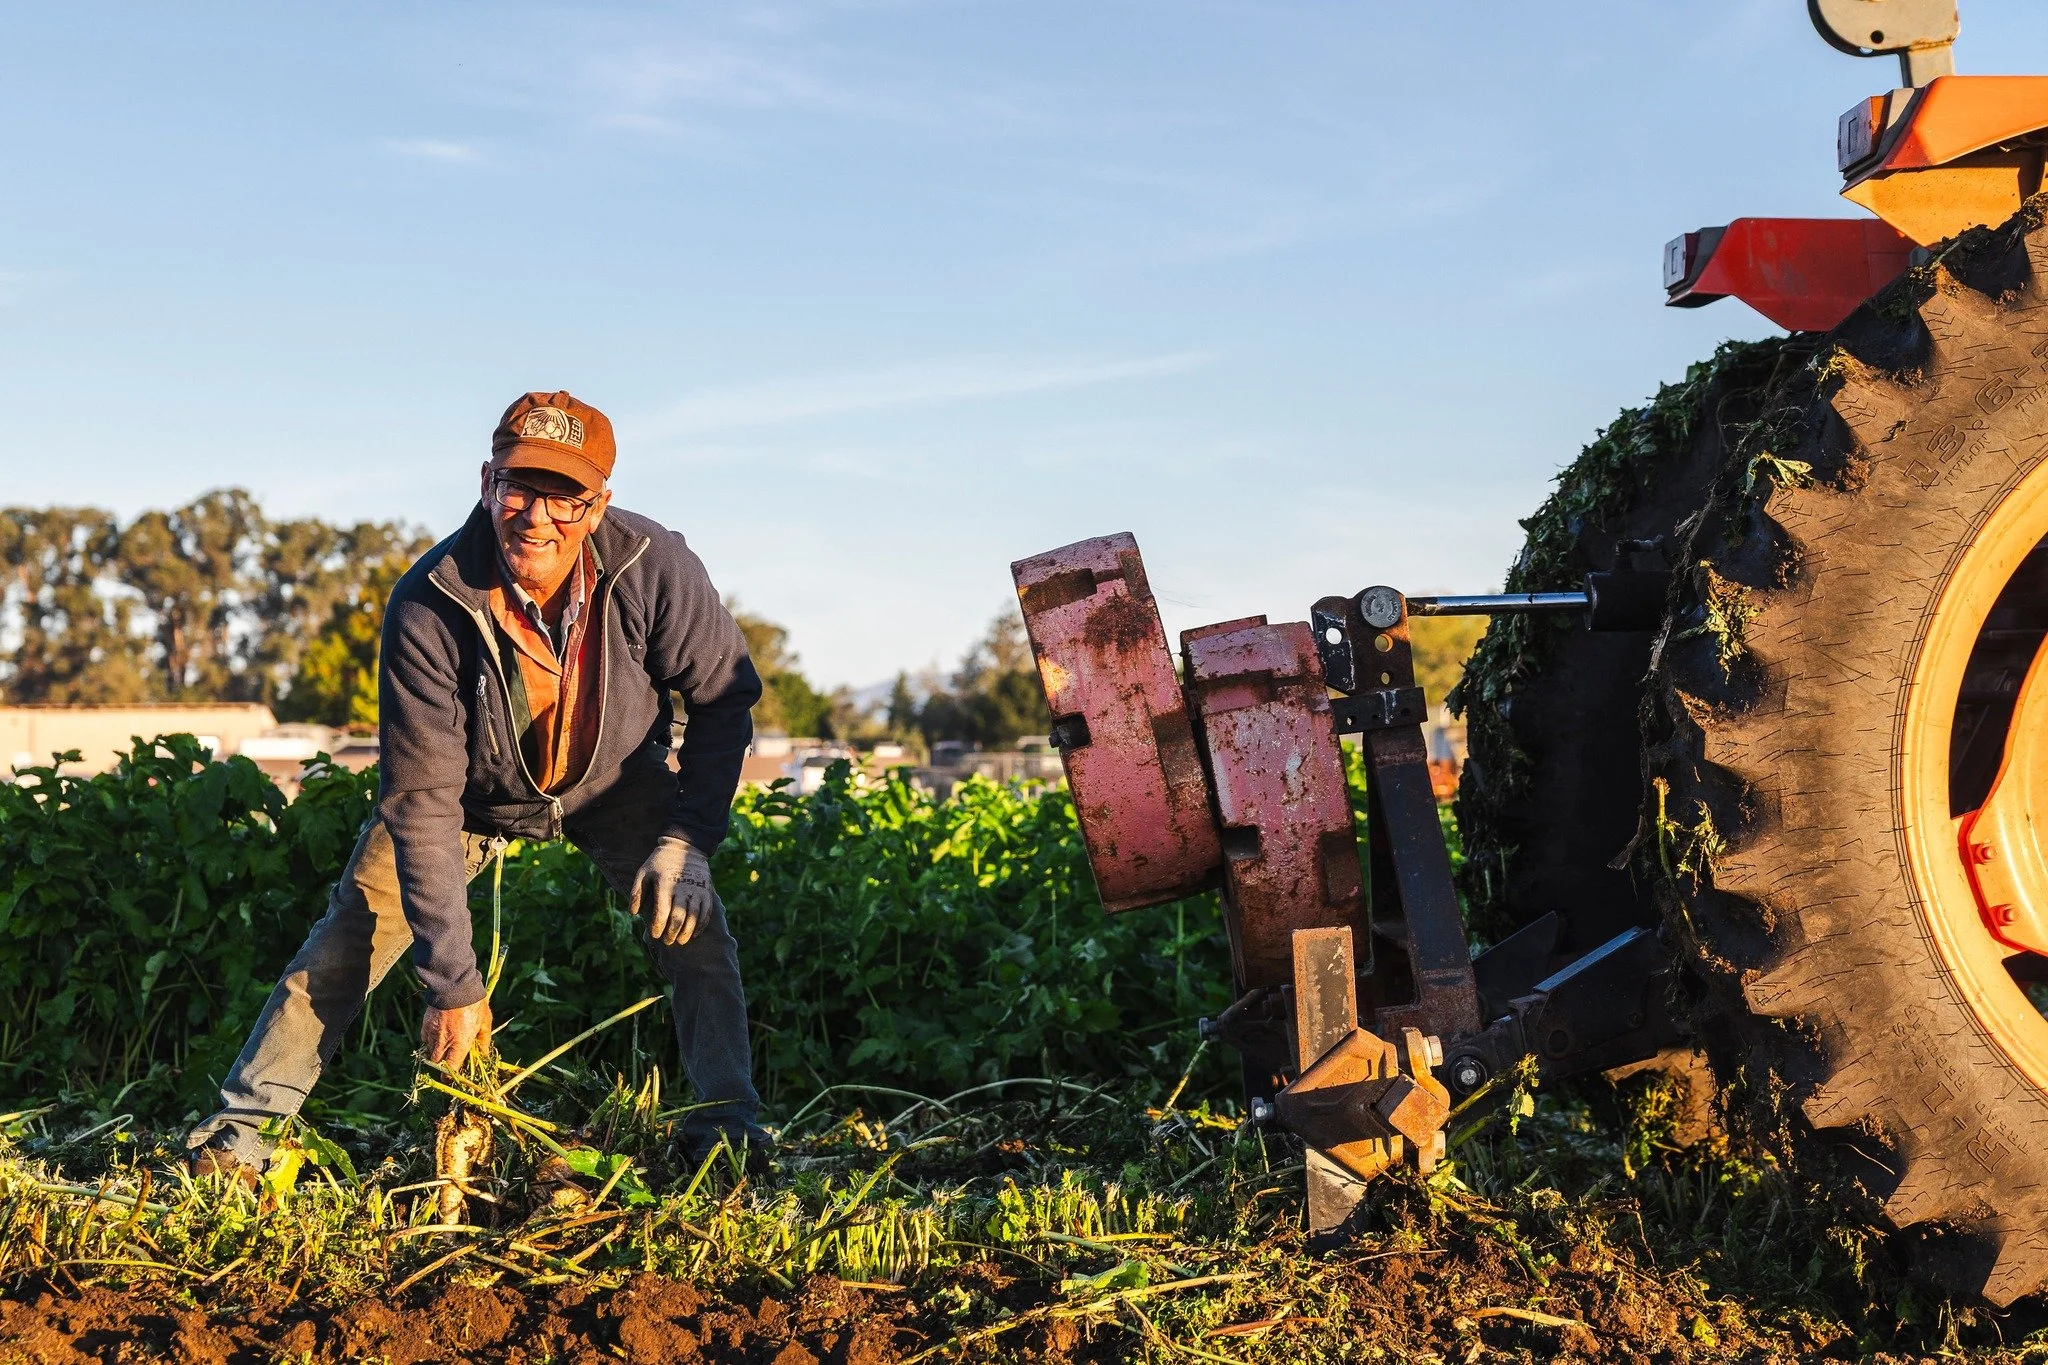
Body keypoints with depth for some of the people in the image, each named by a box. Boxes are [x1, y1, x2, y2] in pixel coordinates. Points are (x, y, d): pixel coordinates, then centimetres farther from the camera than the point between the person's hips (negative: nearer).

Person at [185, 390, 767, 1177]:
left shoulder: (652, 567, -32)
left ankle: (729, 1132, -3)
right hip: (473, 787, -1)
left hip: (615, 779, 1)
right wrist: (452, 981, -31)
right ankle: (245, 1124, 5)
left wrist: (688, 838, -24)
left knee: (692, 921, -15)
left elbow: (724, 695, -14)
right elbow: (422, 799, -31)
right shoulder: (428, 606, -34)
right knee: (356, 927, -7)